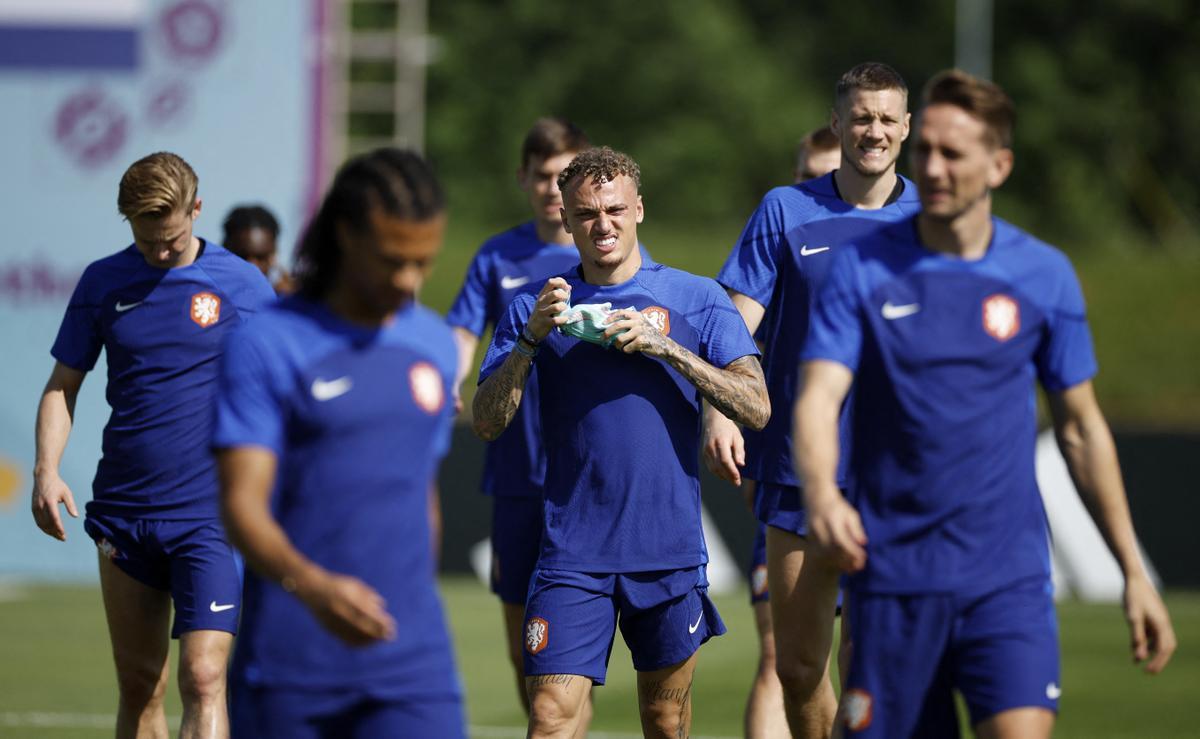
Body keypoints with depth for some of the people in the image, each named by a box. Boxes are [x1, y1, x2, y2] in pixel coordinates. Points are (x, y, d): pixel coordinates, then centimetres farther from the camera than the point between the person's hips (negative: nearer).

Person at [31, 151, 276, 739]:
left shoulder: (243, 286, -1)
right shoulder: (103, 282, 6)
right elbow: (63, 385, 12)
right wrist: (46, 471, -4)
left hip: (211, 514, -3)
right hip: (122, 511, 3)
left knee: (202, 680, -15)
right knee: (139, 687, 8)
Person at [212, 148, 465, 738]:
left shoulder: (437, 346, 12)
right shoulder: (265, 345, -6)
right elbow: (241, 506, -13)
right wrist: (312, 587, -32)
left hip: (412, 667, 3)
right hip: (288, 665, -3)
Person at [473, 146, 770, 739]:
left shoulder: (697, 300, 4)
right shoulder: (535, 309, 7)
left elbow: (756, 408, -5)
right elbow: (487, 423, 0)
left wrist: (664, 347, -14)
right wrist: (532, 337, -13)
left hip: (670, 551, 0)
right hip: (573, 552, 0)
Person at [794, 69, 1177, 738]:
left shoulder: (1044, 276, 4)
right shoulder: (862, 269, 0)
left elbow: (1081, 430, 12)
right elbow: (819, 399, -10)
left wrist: (1134, 571, 11)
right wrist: (822, 495, -32)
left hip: (1008, 578, 0)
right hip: (893, 576, 0)